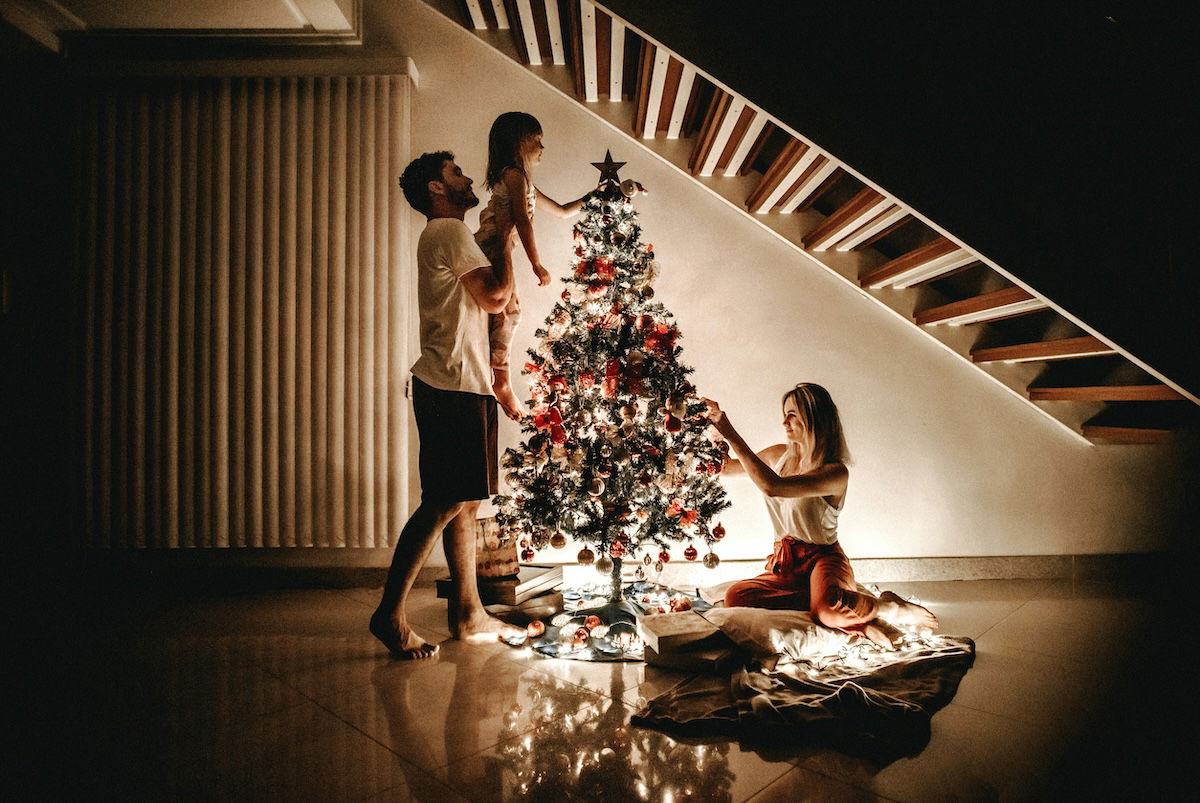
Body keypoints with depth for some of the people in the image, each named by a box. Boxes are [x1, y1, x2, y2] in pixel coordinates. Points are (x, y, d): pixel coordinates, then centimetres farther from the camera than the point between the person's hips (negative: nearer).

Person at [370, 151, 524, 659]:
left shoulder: (446, 236, 25)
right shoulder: (449, 231, -6)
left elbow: (486, 301, 22)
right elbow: (496, 296, -13)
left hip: (459, 387, 10)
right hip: (452, 388, -10)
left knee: (465, 502, 11)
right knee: (445, 503, -10)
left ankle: (468, 614, 18)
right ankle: (391, 613, -3)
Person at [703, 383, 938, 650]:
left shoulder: (835, 472, -17)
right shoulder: (779, 455, 5)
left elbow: (772, 486, -33)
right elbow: (727, 466, 22)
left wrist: (731, 434, -31)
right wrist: (712, 429, 5)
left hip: (822, 558, -6)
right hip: (786, 564, 7)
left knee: (829, 609, -42)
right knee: (735, 596, -27)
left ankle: (888, 607, -6)